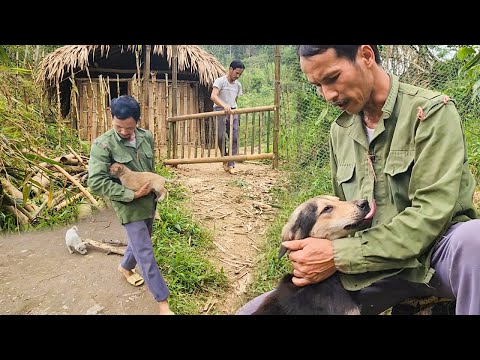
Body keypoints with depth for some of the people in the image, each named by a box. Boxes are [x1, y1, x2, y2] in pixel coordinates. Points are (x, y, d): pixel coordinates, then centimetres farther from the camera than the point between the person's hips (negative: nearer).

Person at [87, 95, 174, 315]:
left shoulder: (147, 137, -2)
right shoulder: (102, 145, -19)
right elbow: (96, 182, -23)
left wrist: (153, 187, 13)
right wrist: (131, 194, -22)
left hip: (149, 200, 6)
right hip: (128, 205, -6)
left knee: (140, 242, 24)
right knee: (145, 252, -3)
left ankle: (126, 267, 55)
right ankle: (163, 302, 8)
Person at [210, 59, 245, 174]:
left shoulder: (238, 85, 14)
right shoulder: (220, 81, -6)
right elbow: (213, 96, -21)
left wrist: (234, 110, 16)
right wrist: (224, 106, -37)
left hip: (233, 112, 5)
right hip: (220, 111, -5)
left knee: (235, 138, -3)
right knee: (221, 137, -12)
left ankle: (230, 165, 3)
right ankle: (225, 158, 14)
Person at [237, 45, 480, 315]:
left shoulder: (432, 111, -10)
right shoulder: (340, 131, 8)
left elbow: (430, 214, -19)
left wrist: (339, 255, -22)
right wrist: (325, 256, -3)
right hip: (372, 264, 4)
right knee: (253, 310, -9)